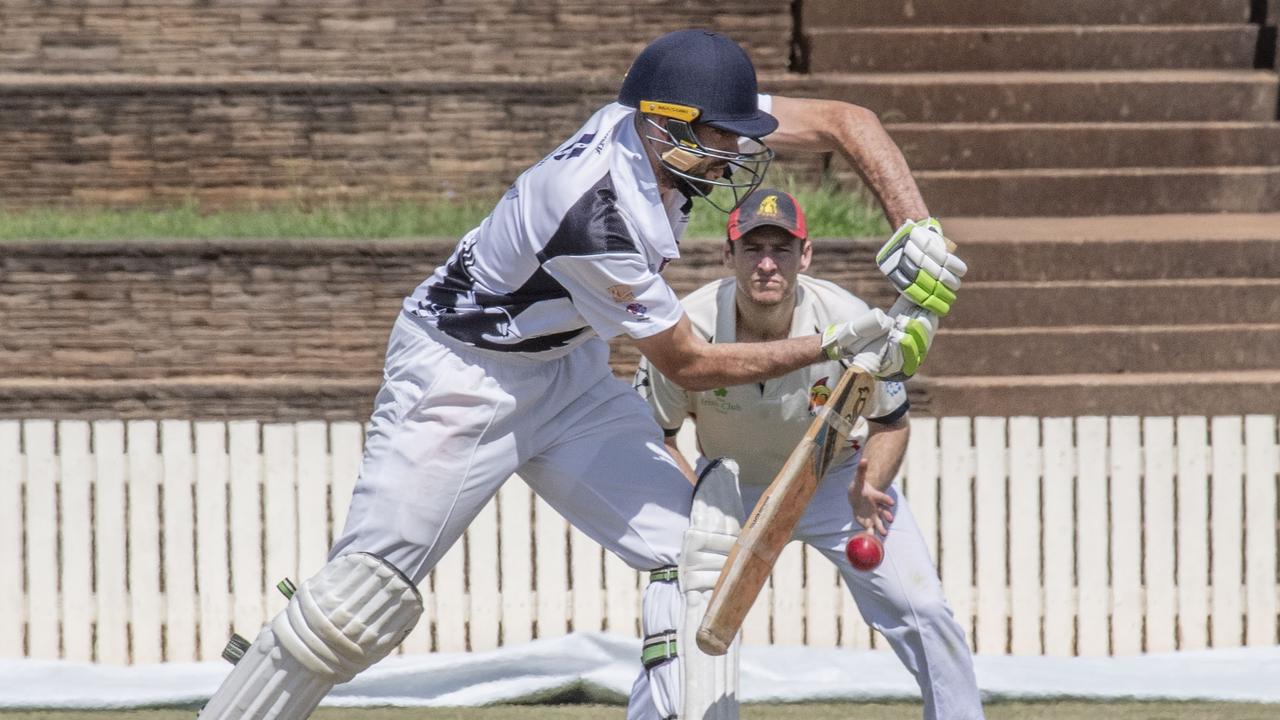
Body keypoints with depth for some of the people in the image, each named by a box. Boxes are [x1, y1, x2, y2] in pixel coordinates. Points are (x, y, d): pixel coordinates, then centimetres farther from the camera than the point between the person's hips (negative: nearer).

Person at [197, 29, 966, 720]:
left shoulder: (670, 120, -14)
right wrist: (836, 345, -19)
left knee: (693, 549, -4)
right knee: (362, 602, -12)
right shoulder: (599, 217, -34)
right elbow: (690, 364, -21)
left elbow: (837, 121, -4)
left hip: (568, 376, 8)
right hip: (459, 377, -8)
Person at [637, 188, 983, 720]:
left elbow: (891, 422, -9)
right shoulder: (690, 329, -27)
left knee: (923, 614, -13)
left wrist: (869, 488, -29)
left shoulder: (849, 321, -26)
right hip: (731, 488, 0)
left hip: (839, 478, 0)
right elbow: (653, 434, -12)